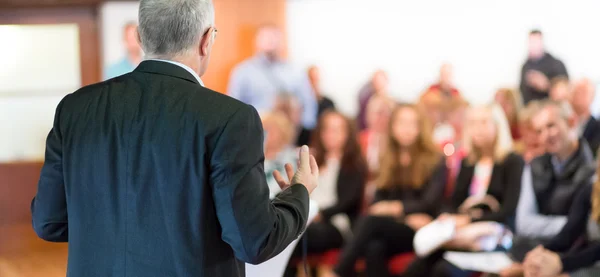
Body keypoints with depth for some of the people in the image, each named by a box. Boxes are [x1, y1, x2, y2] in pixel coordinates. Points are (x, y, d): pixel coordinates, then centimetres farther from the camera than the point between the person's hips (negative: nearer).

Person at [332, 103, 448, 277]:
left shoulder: (435, 162, 5)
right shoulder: (388, 161, 20)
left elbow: (430, 204, -6)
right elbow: (379, 200, 10)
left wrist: (397, 208, -24)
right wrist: (407, 216, -11)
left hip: (420, 234, -3)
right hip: (388, 229, 4)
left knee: (370, 221, -33)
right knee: (374, 248, -36)